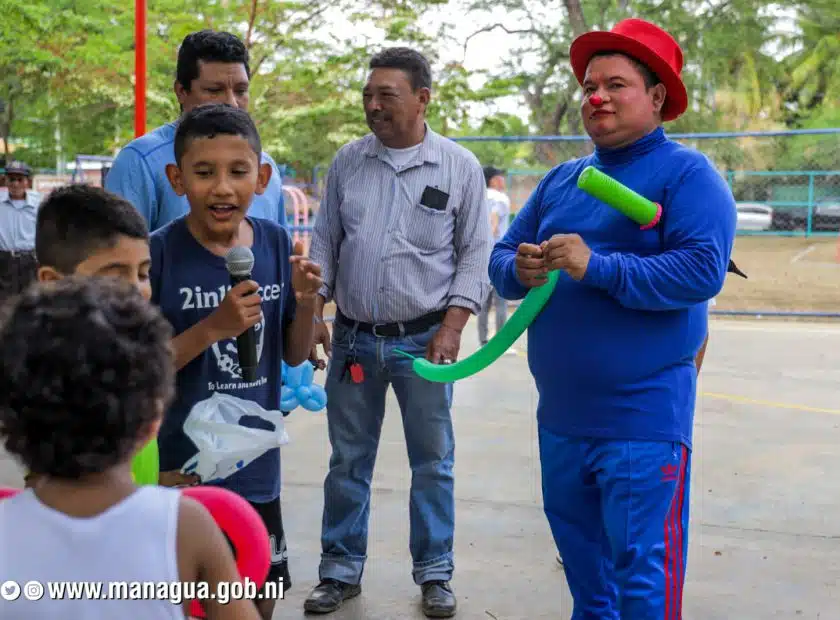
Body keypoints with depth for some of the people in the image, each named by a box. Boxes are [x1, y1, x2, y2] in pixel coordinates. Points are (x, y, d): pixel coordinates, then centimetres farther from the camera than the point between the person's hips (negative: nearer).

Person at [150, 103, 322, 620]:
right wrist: (213, 328, -25)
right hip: (179, 468, -4)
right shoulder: (159, 253, -15)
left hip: (256, 464, 4)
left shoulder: (277, 243, -3)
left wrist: (306, 303, -14)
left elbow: (293, 355, 6)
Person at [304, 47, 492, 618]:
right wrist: (312, 311, 2)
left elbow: (475, 254, -2)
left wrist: (452, 327, -10)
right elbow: (324, 242, 10)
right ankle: (341, 571, 25)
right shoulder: (347, 162, 5)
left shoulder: (460, 167, -3)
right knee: (348, 462, 11)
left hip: (424, 340, -2)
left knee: (433, 463, 7)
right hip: (353, 338, 2)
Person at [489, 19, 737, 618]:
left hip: (642, 418, -7)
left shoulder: (688, 173, -8)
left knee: (641, 569, -1)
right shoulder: (562, 179, 13)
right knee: (577, 548, 22)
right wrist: (520, 270, -12)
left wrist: (596, 267, -26)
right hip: (560, 413, 7)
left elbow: (702, 271, -21)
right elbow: (501, 256, 12)